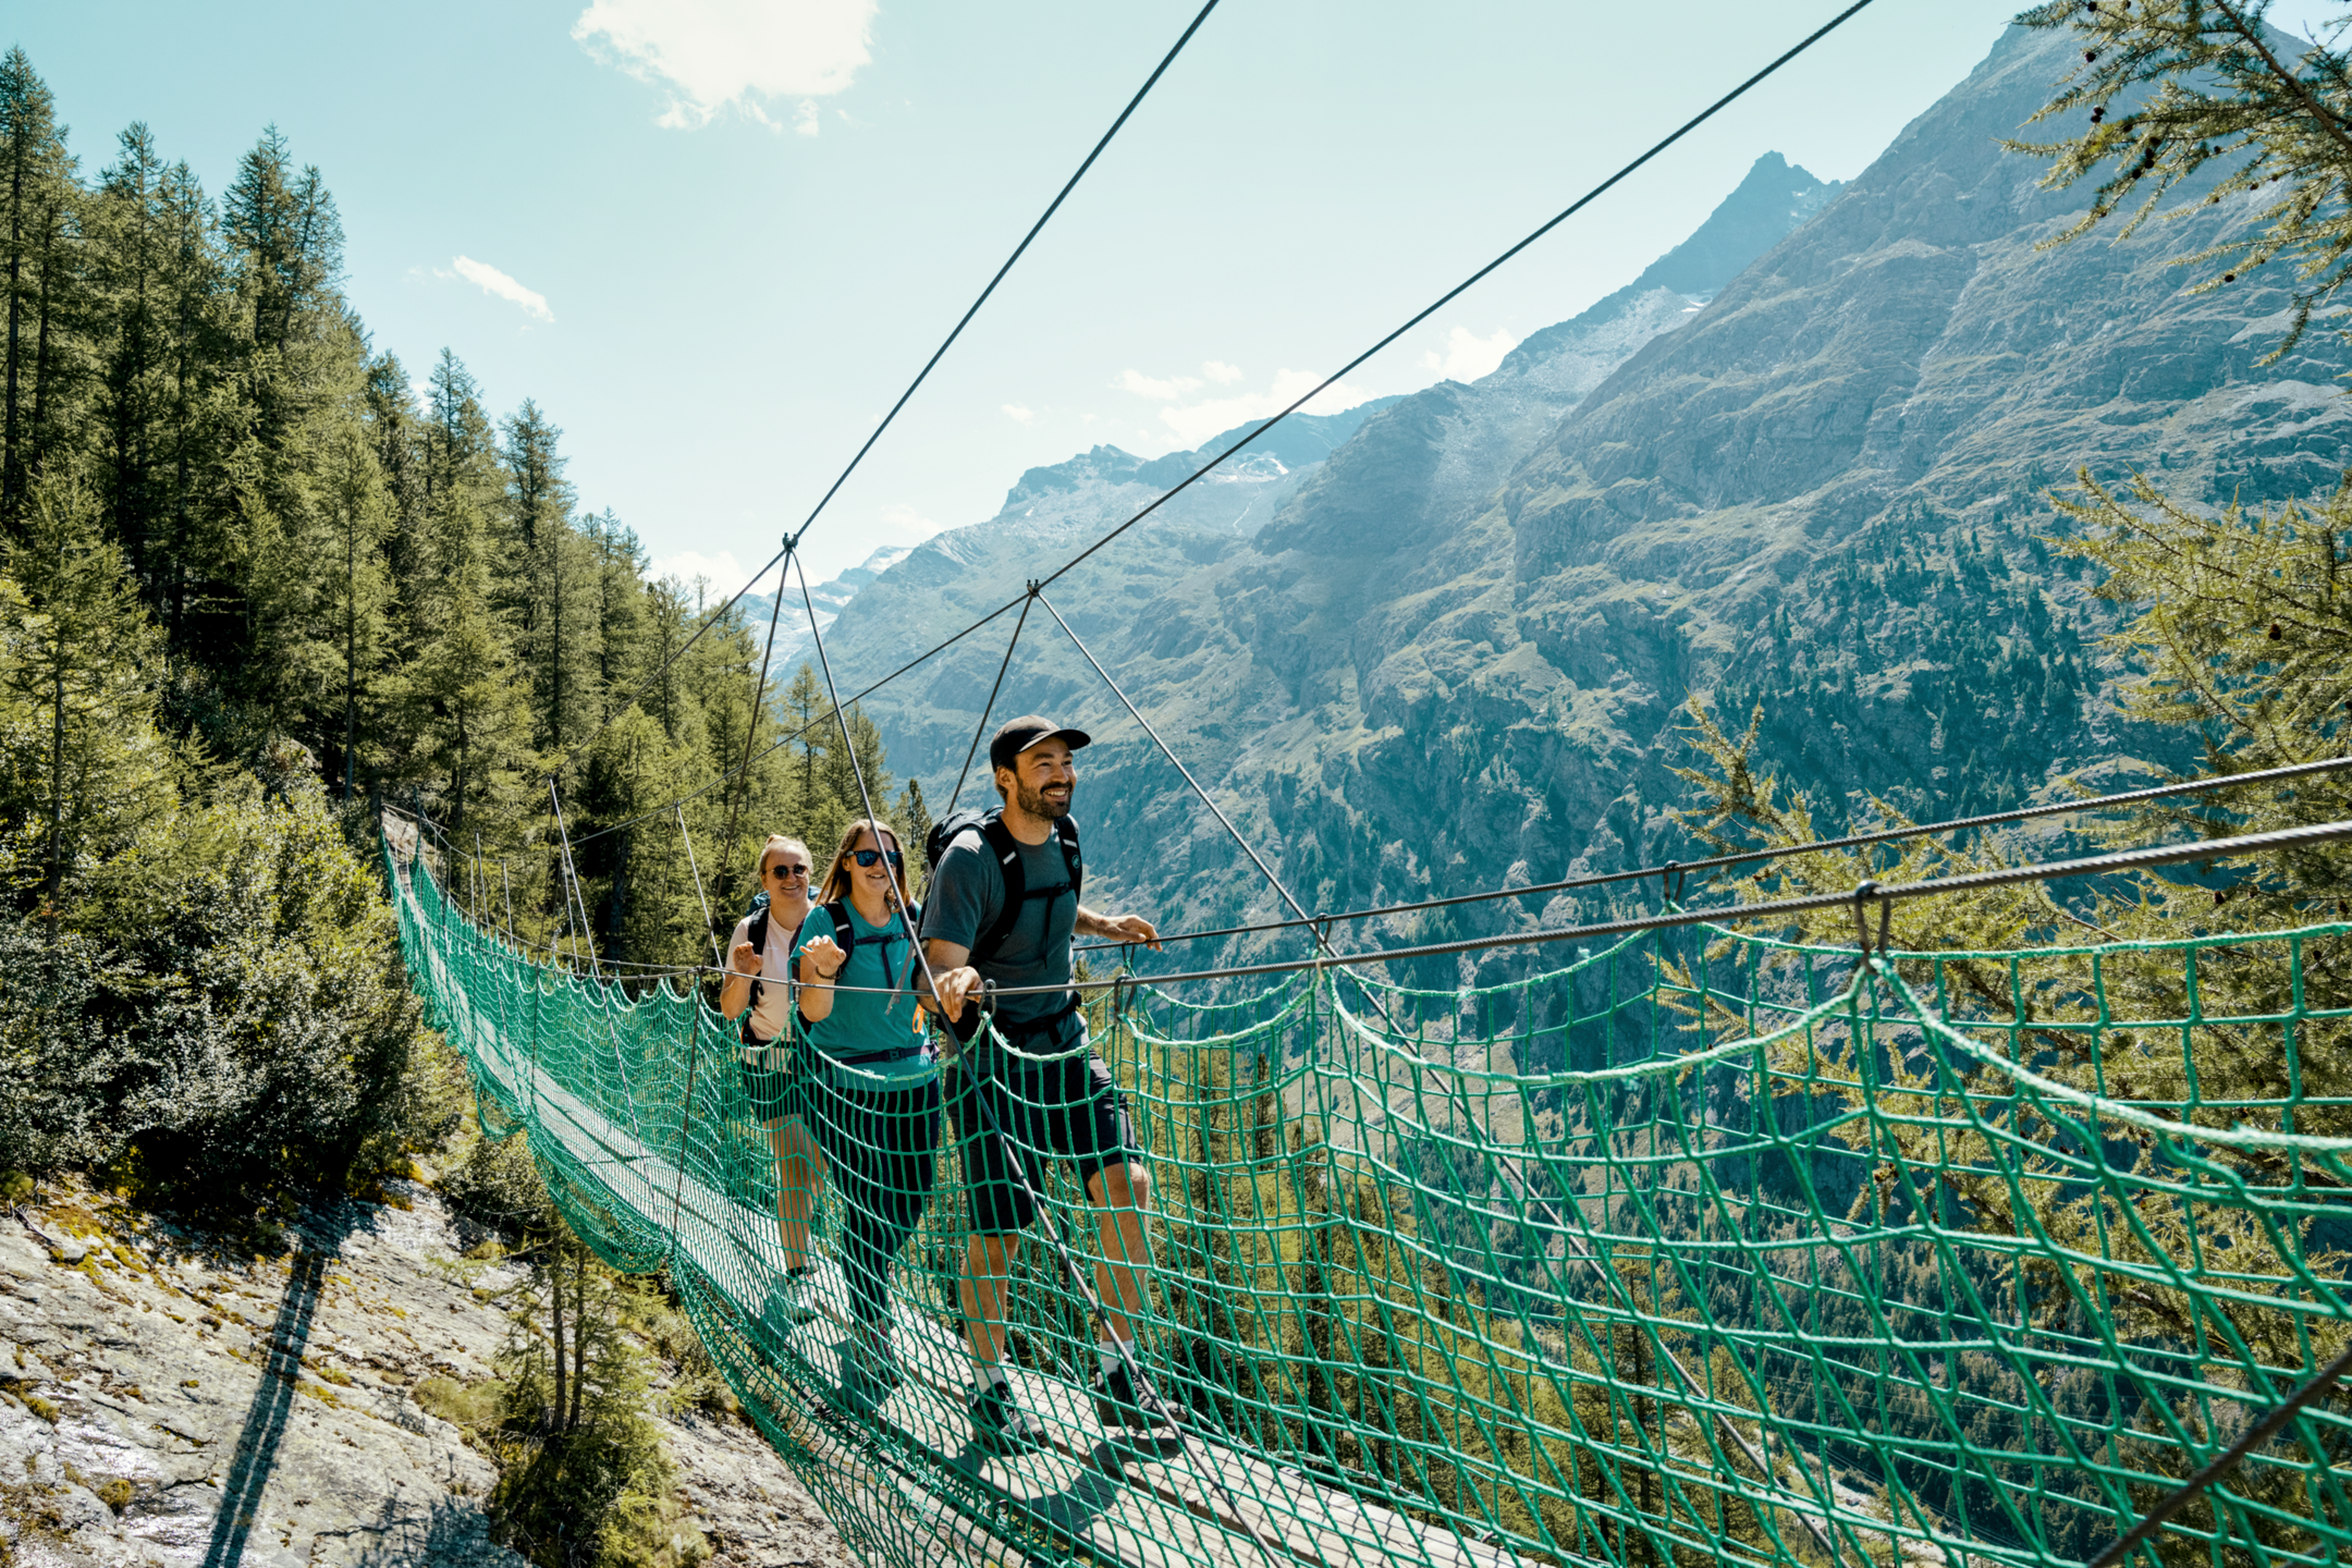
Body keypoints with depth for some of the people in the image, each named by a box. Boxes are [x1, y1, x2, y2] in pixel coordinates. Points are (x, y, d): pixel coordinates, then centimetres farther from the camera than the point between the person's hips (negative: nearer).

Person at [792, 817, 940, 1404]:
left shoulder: (914, 920, 5)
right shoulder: (826, 921, -7)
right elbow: (814, 1012, -14)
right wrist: (823, 971, -32)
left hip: (913, 1080, 4)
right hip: (843, 1086, -4)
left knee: (909, 1200, 8)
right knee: (865, 1210, -3)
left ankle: (868, 1293, 37)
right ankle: (871, 1333, 14)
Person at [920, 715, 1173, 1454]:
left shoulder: (1063, 835, 4)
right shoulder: (971, 856, -17)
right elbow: (939, 964, -23)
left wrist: (1104, 925, 16)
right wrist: (954, 984, -44)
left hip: (1065, 1043, 6)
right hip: (991, 1056, -6)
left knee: (1127, 1183, -9)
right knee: (996, 1230, 1)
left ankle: (1116, 1372, 6)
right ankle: (989, 1392, 23)